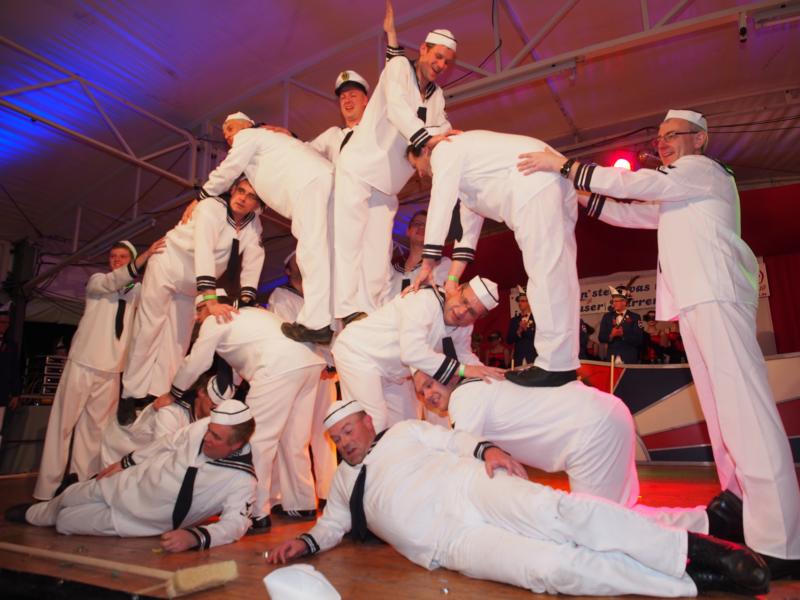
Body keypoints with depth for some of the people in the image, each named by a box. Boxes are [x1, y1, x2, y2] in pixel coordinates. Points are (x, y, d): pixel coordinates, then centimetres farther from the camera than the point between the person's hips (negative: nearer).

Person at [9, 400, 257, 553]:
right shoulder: (203, 426, -20)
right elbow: (167, 443, -3)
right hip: (133, 484, 3)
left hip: (149, 522, -3)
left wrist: (193, 537, -46)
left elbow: (235, 521, -30)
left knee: (64, 522, 4)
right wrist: (124, 462, 7)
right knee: (69, 497, 19)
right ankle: (32, 514, 57)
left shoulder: (243, 480, -32)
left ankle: (32, 516, 41)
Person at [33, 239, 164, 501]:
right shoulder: (97, 280, 5)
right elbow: (113, 282, -18)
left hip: (111, 370, 2)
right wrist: (144, 258, -35)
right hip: (83, 363, -2)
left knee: (95, 429, 4)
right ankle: (48, 490, 6)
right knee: (63, 424, -1)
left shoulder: (137, 291, 14)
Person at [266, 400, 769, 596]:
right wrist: (306, 542, 9)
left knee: (563, 512, -27)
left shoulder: (404, 433, 17)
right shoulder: (345, 482, 23)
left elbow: (456, 441, 10)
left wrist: (487, 449, -10)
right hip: (450, 540, 0)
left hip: (472, 485, 1)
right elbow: (332, 525, 29)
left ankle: (695, 547, -15)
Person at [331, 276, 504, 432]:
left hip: (393, 371, 9)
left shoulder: (464, 327, -5)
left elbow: (463, 354, 8)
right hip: (358, 354, -8)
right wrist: (462, 369, -37)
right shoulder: (424, 301, -30)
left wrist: (484, 372, -12)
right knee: (374, 424, -17)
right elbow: (413, 352, -40)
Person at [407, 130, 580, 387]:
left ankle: (556, 365, -14)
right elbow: (469, 224, 27)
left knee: (546, 272, -14)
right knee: (557, 274, 5)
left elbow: (440, 205, -3)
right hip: (556, 183, 10)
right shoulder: (462, 156, 33)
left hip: (536, 184, -10)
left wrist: (428, 264, 0)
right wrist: (452, 279, 22)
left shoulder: (444, 150, 7)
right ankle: (563, 363, 7)